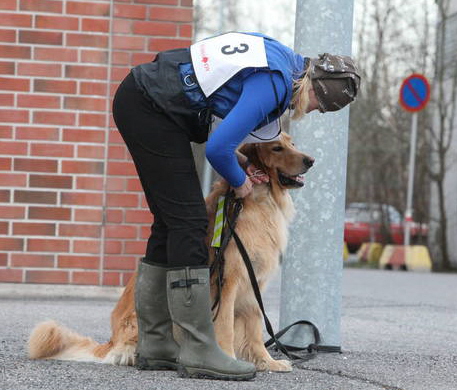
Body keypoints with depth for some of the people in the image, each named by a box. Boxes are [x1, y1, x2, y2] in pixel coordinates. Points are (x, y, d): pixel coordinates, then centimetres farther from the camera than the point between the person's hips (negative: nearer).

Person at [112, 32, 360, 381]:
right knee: (188, 221, -10)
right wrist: (239, 181, 0)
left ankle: (155, 346, 14)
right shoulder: (273, 83, -20)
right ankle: (199, 353, -10)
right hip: (152, 107, -10)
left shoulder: (283, 58, 10)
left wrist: (235, 158, 10)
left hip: (142, 101, 10)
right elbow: (218, 148, -20)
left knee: (171, 221, 11)